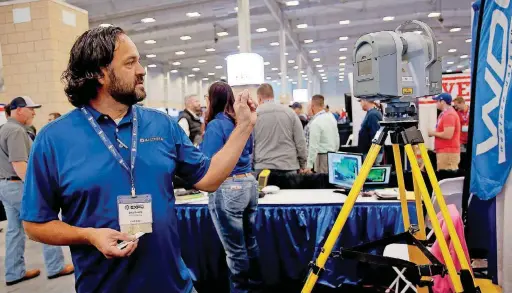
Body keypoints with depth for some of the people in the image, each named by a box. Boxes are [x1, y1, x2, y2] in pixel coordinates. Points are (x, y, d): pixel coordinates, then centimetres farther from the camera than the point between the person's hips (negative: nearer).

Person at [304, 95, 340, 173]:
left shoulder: (315, 122, -16)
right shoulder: (331, 117, 7)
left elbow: (313, 146, -18)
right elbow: (337, 138, 14)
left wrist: (309, 166, -16)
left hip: (322, 156, -8)